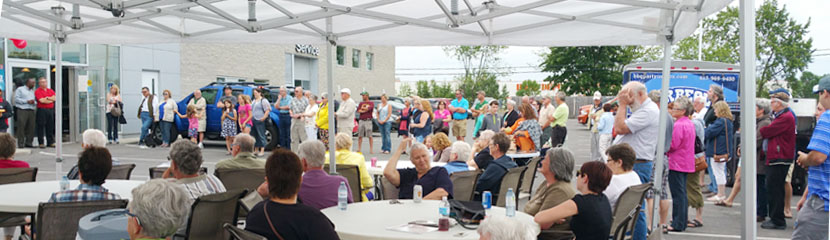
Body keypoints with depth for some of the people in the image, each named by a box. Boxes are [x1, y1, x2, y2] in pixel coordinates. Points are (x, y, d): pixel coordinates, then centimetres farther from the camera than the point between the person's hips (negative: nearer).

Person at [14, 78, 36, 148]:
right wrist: (27, 101, -11)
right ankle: (20, 144, -6)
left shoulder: (33, 91, 23)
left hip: (31, 110, 5)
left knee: (31, 127, 0)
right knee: (21, 127, -8)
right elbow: (16, 99, -5)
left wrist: (33, 101, -3)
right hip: (22, 110, -5)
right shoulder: (20, 89, 6)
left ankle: (28, 143, 8)